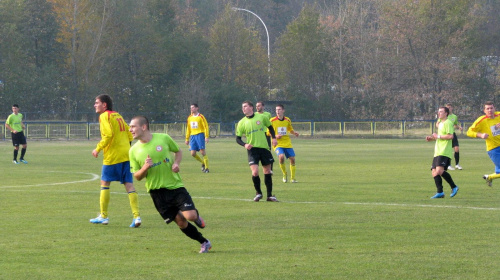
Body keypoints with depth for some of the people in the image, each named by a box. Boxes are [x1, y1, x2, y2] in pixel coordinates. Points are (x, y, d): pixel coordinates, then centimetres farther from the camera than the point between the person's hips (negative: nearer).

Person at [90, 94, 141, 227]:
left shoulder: (105, 116, -6)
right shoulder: (118, 116, 18)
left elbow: (108, 135, -19)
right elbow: (130, 136, 17)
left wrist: (98, 148, -11)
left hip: (112, 156, -7)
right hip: (127, 154, 7)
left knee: (104, 183, 7)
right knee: (129, 184, 2)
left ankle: (103, 216, 10)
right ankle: (136, 216, -8)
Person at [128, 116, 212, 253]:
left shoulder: (164, 138, -4)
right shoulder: (134, 151, -1)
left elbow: (178, 151, 14)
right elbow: (137, 176, 4)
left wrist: (176, 163, -7)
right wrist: (145, 168, -17)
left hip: (175, 185, -1)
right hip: (157, 192, 1)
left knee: (190, 215, -16)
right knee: (181, 221, -1)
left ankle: (197, 217, 21)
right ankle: (204, 242, 18)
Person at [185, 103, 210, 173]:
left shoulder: (201, 117, -4)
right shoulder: (189, 118, 13)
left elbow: (206, 127, -6)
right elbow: (188, 129, 21)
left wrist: (206, 137, -15)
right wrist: (187, 139, 19)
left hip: (200, 135, -6)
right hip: (192, 135, 6)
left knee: (202, 152, -10)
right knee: (193, 153, -3)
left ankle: (206, 168, -2)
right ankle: (203, 163, 20)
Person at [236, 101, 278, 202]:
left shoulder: (261, 117, 3)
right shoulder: (242, 122, 1)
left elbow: (270, 127, 18)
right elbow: (238, 138, 3)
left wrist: (274, 138, 4)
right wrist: (245, 144, -16)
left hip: (264, 148, 1)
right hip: (252, 149, -1)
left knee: (267, 172, 5)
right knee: (255, 172, -15)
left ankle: (269, 195, 15)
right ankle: (258, 193, 8)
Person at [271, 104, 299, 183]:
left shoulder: (288, 120, 5)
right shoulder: (272, 121, -5)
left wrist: (294, 133, 0)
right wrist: (275, 136, -17)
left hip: (287, 143, 4)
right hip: (278, 144, -4)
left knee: (292, 159, -2)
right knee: (281, 157, -27)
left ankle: (292, 178, 15)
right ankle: (284, 174, -3)